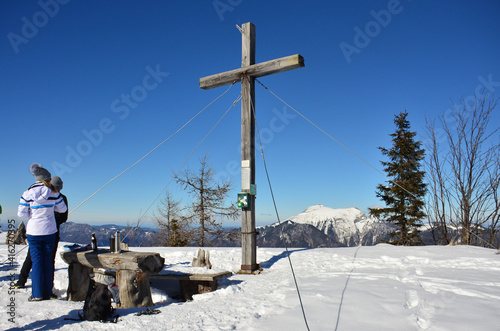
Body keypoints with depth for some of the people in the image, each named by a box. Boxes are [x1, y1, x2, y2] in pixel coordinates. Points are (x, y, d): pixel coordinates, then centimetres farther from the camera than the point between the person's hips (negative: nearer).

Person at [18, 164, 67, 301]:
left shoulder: (28, 193, -7)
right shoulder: (54, 193, -4)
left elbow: (21, 213, -4)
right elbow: (63, 209, 6)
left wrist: (33, 212, 13)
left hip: (33, 232, -1)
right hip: (49, 231, 1)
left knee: (37, 262, 5)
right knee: (48, 261, 10)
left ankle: (37, 294, 7)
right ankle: (47, 292, 16)